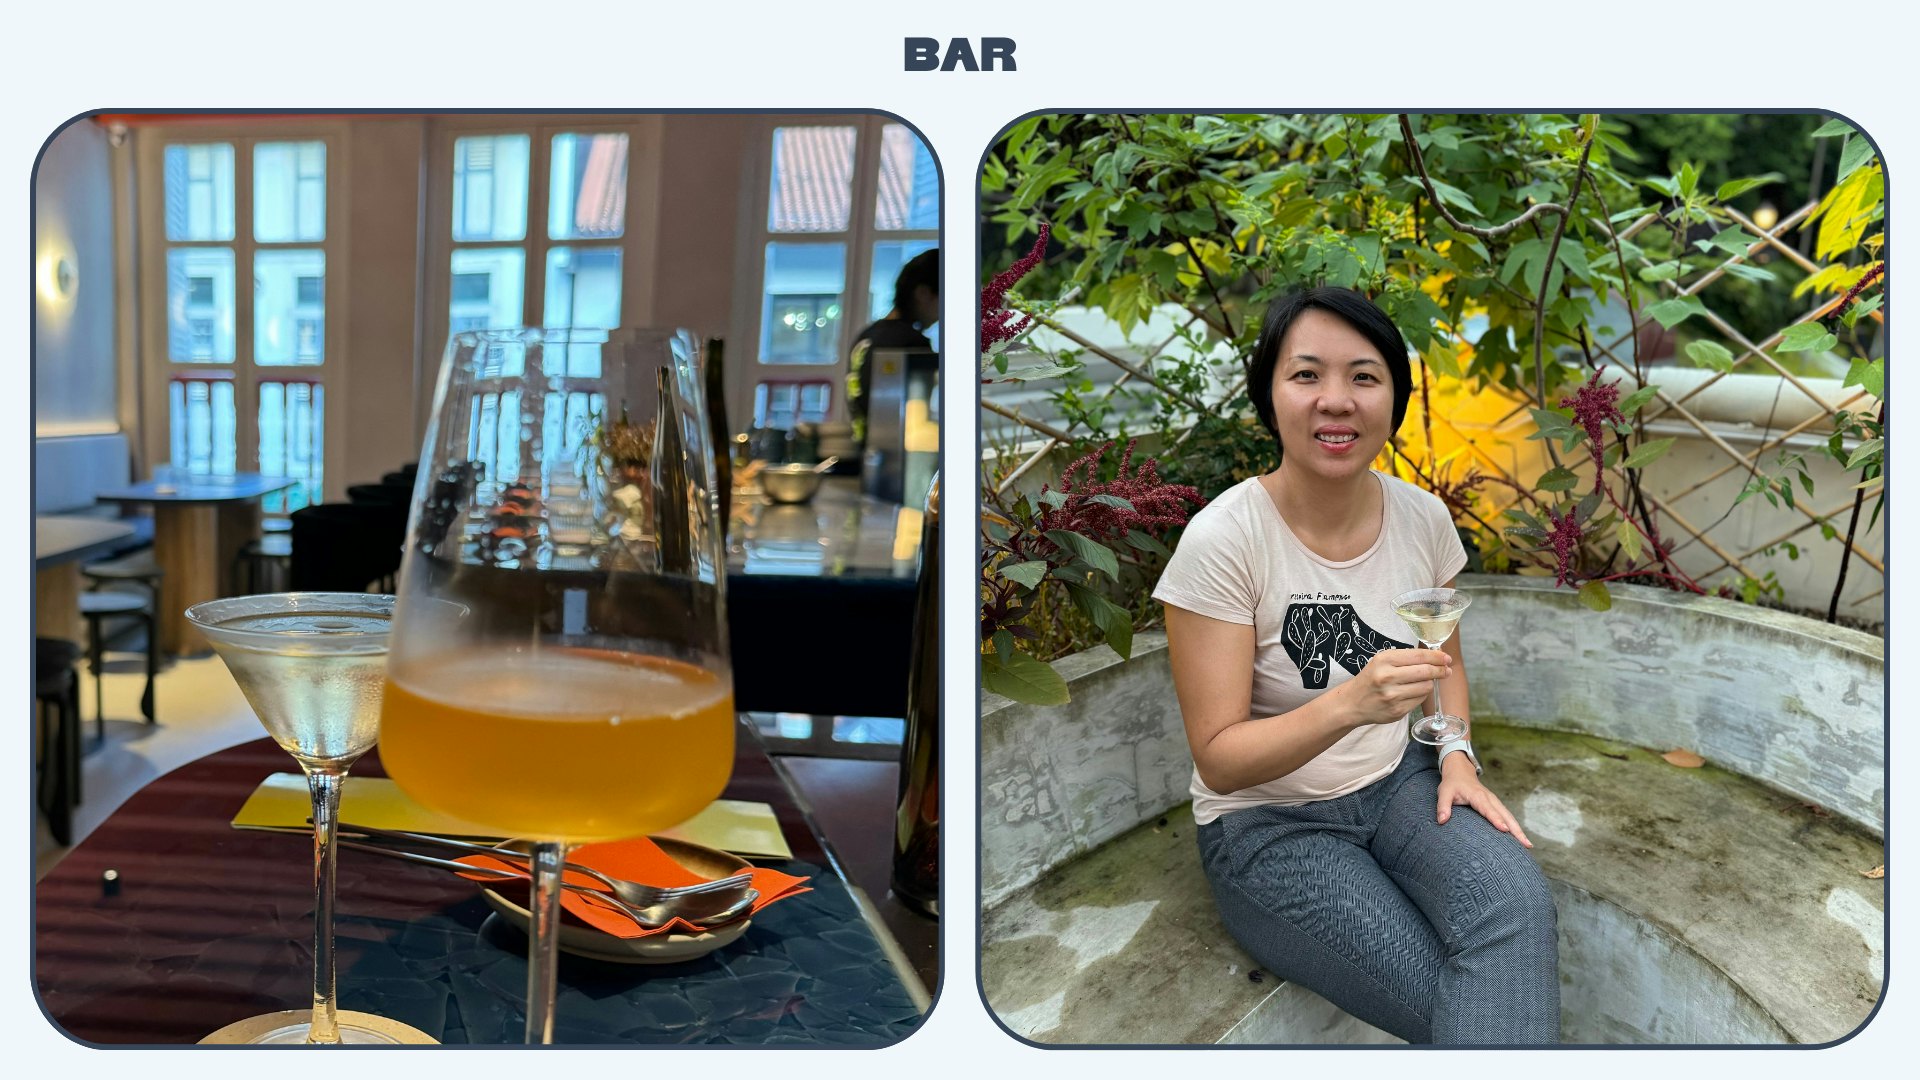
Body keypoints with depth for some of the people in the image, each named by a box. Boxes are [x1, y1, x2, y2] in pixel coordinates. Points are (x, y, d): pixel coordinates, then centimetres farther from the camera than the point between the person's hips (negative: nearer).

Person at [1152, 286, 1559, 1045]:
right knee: (1453, 1001, -23)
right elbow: (1218, 759, -19)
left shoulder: (1422, 517, -5)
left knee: (1516, 904, -26)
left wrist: (1456, 755, -5)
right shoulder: (1223, 541, -20)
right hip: (1268, 820, -4)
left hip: (1401, 781, 5)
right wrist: (1349, 705, -35)